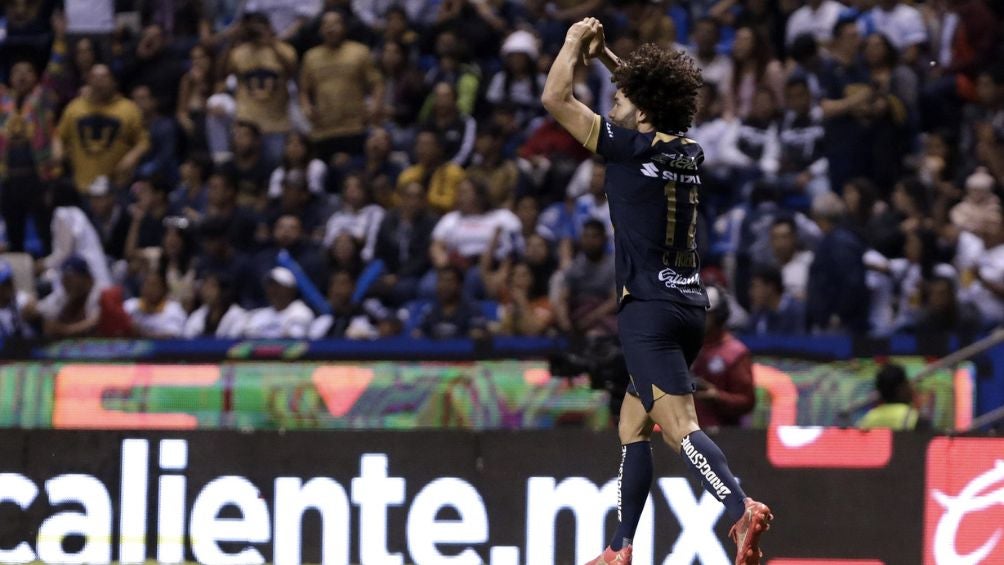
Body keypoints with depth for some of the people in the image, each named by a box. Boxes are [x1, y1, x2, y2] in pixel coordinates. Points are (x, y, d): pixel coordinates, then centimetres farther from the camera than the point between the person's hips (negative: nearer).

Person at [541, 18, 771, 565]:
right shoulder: (687, 152, 12)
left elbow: (555, 98, -5)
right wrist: (606, 54, 32)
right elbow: (649, 92, 35)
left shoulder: (633, 146, -9)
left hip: (650, 309, -8)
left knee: (678, 426, -19)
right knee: (632, 425, 17)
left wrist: (574, 42, 9)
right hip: (689, 302, 8)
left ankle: (742, 509, -39)